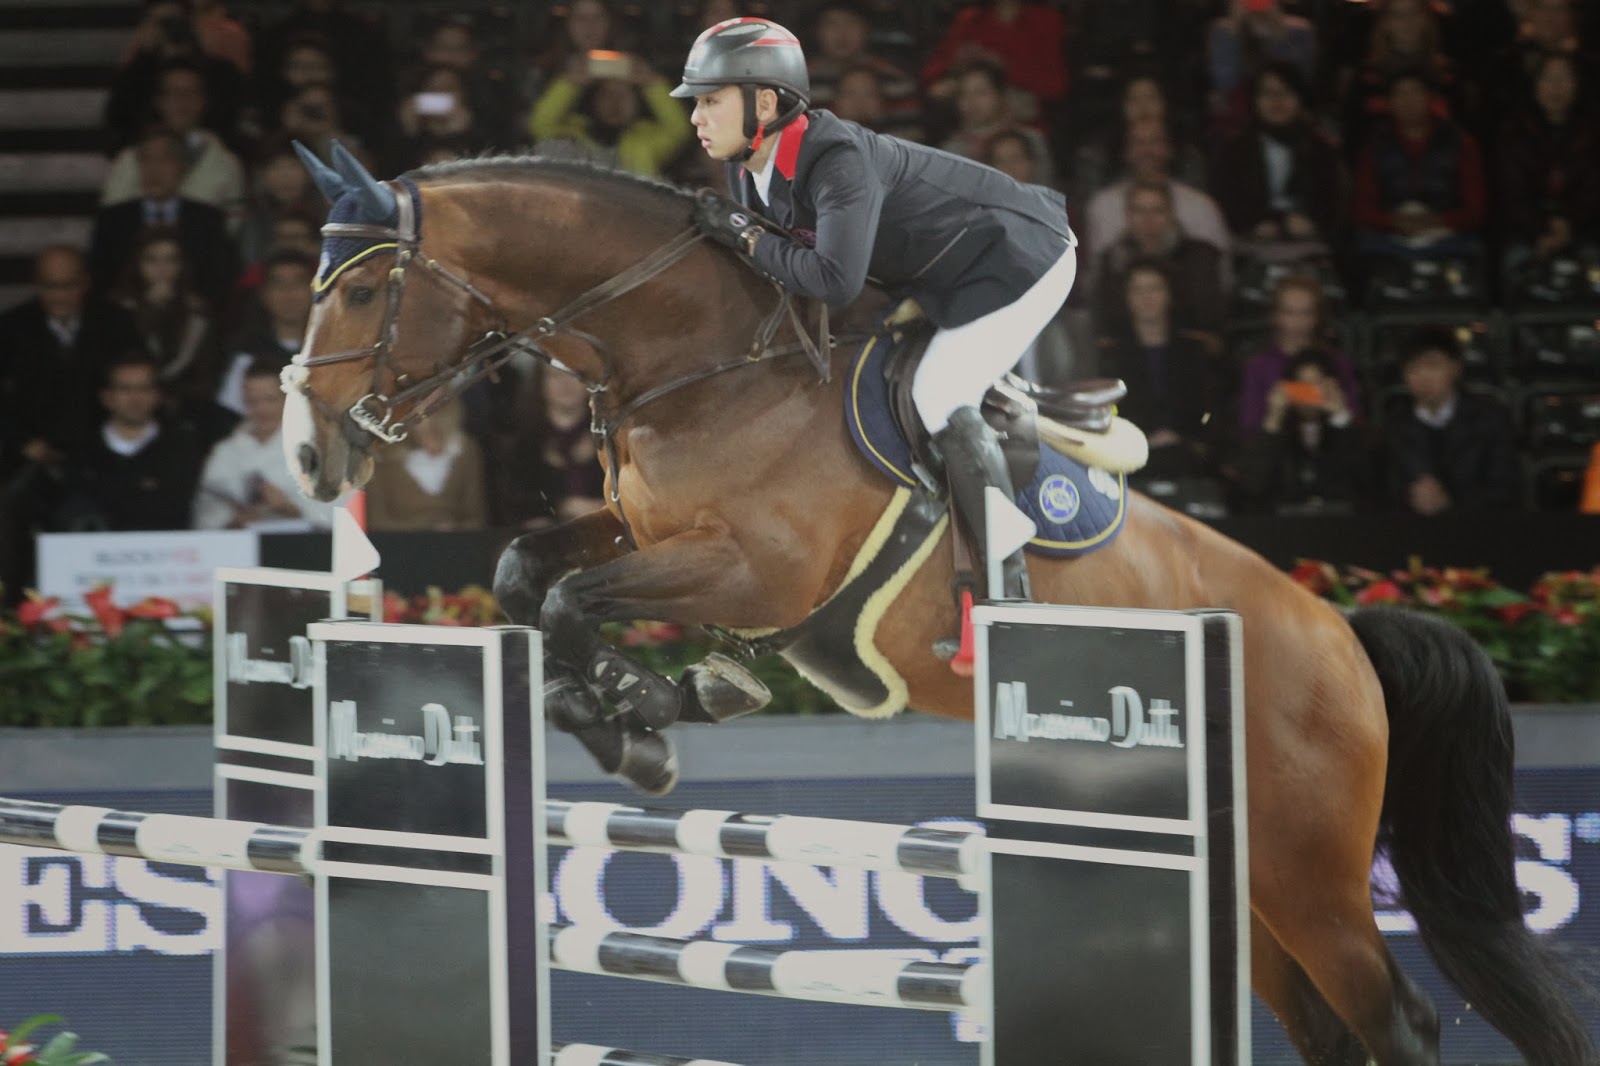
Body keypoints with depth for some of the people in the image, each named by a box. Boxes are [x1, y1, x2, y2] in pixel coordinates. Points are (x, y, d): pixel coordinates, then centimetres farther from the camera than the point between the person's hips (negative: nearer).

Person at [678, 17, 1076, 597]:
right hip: (940, 276, 10)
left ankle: (1009, 587, -14)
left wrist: (747, 238, -32)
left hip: (1021, 256, -10)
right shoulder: (747, 172, -5)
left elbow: (836, 280, -42)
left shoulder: (837, 161, -33)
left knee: (939, 399, -19)